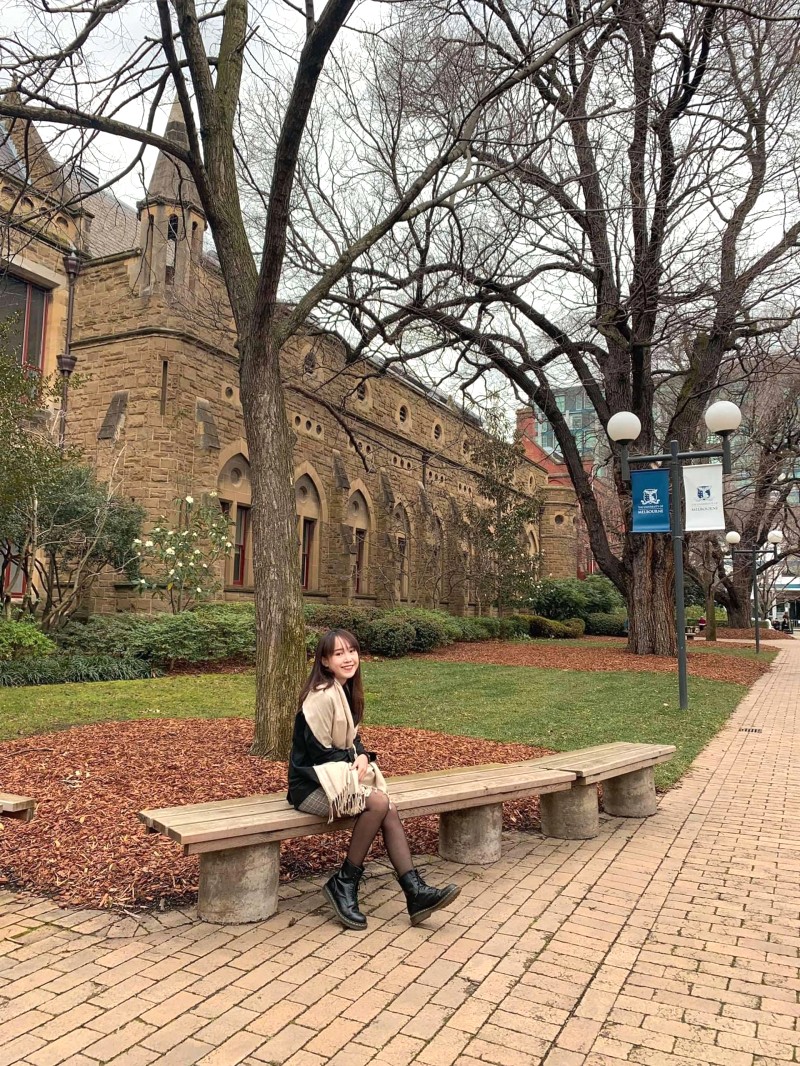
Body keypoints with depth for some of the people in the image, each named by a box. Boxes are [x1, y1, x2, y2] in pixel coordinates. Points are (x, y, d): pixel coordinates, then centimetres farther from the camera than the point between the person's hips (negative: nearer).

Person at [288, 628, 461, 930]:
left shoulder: (347, 691, 7)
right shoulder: (322, 696, -21)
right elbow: (319, 751, -19)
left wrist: (363, 756, -5)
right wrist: (353, 766, -10)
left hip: (339, 777, 8)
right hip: (311, 786, -8)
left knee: (389, 811, -14)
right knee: (378, 802, -26)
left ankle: (416, 892, -11)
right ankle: (344, 883, -11)